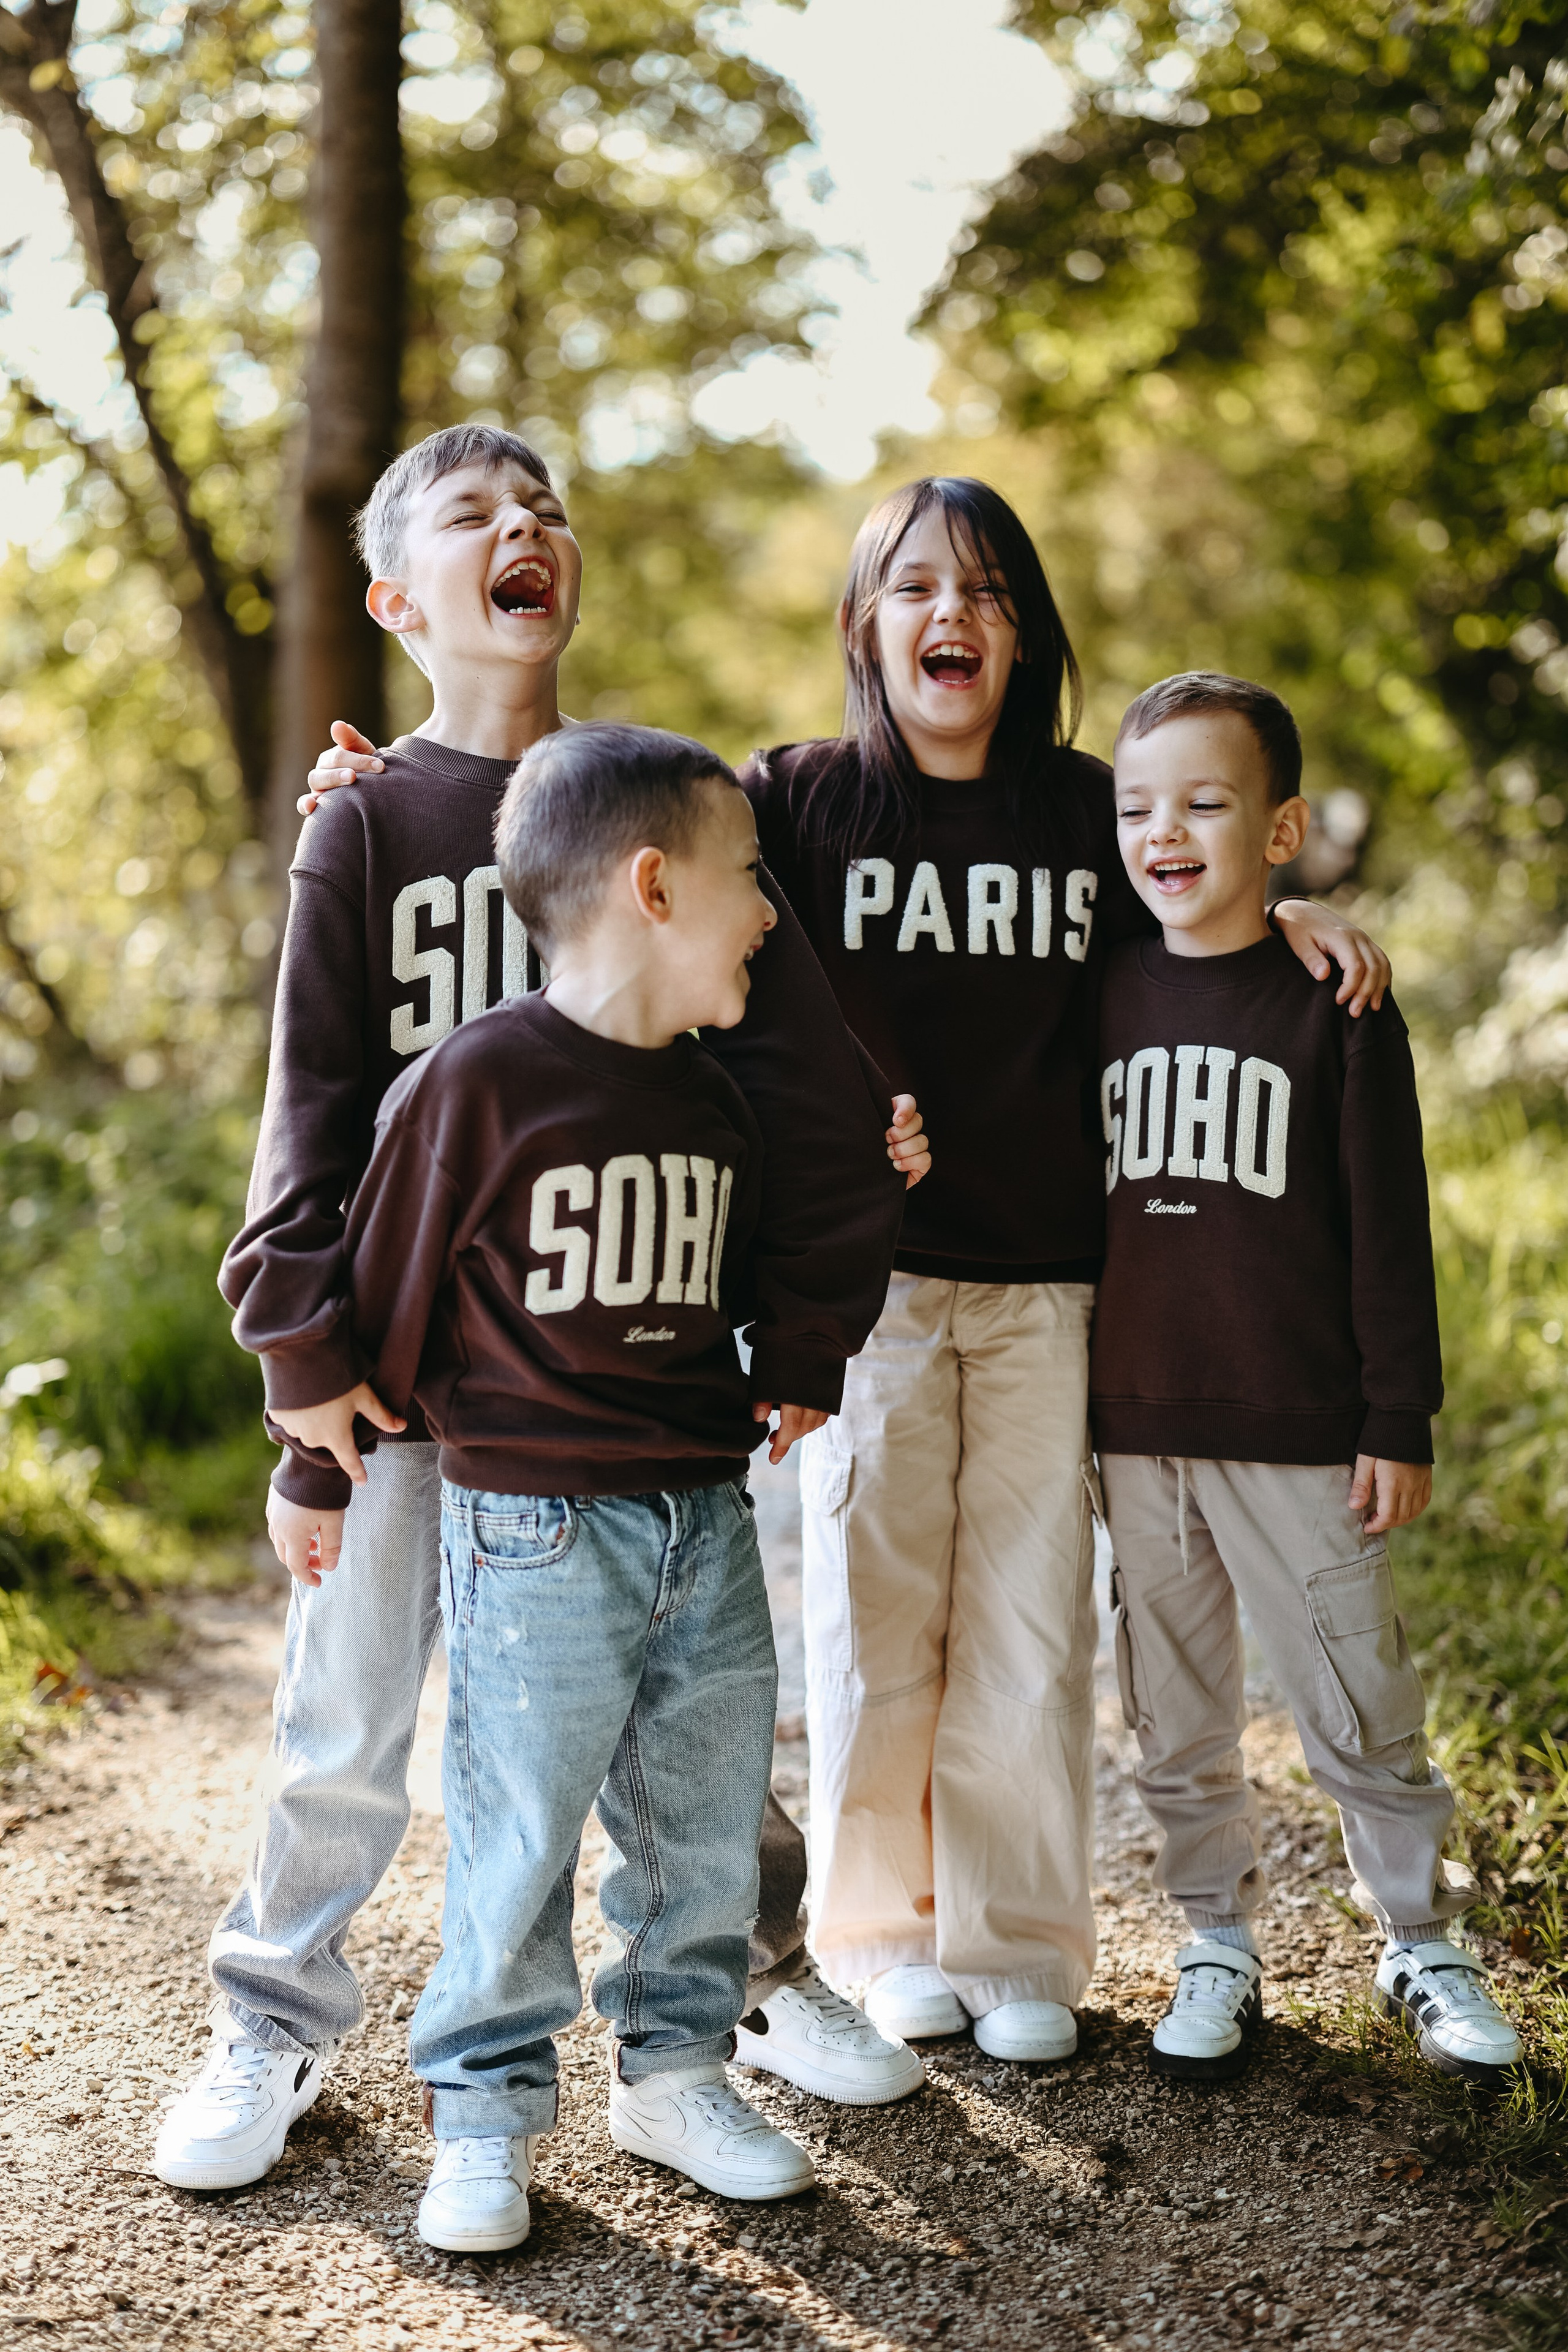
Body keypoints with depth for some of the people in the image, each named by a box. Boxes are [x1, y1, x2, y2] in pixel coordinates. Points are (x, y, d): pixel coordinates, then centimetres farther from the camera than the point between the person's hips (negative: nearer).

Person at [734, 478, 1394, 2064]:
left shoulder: (1088, 809, 6)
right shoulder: (796, 800, 0)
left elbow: (1178, 919, 23)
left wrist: (1285, 918, 3)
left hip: (1046, 1289, 2)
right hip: (866, 1279, -1)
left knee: (1030, 1630, 6)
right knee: (873, 1622, 5)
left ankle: (1017, 1949, 21)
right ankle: (881, 1934, 24)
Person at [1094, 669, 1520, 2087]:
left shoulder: (1336, 1003, -3)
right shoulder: (1104, 994, 6)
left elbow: (1389, 1225, -3)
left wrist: (1401, 1421, -4)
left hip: (1301, 1433, -3)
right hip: (1137, 1427, 3)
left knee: (1360, 1714, 5)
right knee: (1176, 1719, 11)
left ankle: (1423, 1946, 23)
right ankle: (1220, 1947, 27)